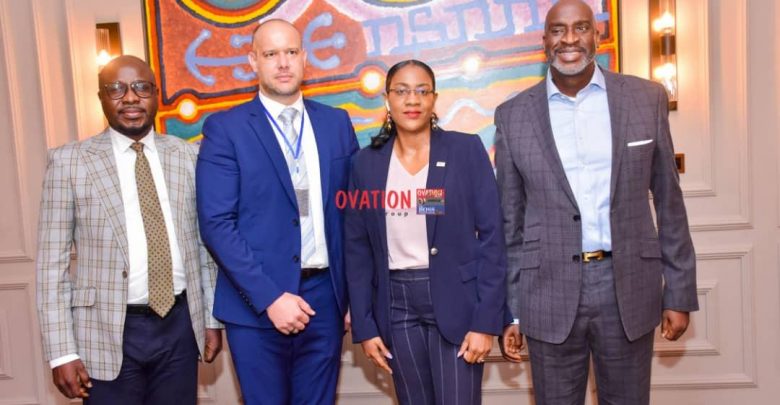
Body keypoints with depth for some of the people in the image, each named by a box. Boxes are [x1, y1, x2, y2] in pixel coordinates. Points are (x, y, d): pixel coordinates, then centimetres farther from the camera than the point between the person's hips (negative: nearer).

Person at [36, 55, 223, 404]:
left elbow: (204, 243, 7)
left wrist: (211, 319, 8)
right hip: (108, 331, -2)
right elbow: (52, 263, -4)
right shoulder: (69, 162, -4)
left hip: (180, 324, 2)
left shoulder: (187, 156, 3)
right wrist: (62, 351, -8)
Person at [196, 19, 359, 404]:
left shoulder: (336, 122, 6)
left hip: (324, 295, 3)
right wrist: (269, 297, -15)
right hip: (257, 303, -3)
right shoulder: (225, 127, -4)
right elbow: (216, 223, -10)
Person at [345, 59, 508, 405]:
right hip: (396, 304, 3)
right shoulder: (367, 162, 3)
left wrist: (486, 321, -10)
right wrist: (364, 326, 2)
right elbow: (358, 249, 5)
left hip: (455, 300, -2)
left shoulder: (467, 150, -4)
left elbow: (491, 237, -6)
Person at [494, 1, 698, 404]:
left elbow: (668, 202, 6)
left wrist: (680, 293, 5)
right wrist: (509, 309, 3)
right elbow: (510, 221, 4)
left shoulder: (646, 98, 2)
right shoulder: (513, 115, 0)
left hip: (629, 288, 1)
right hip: (549, 292, 0)